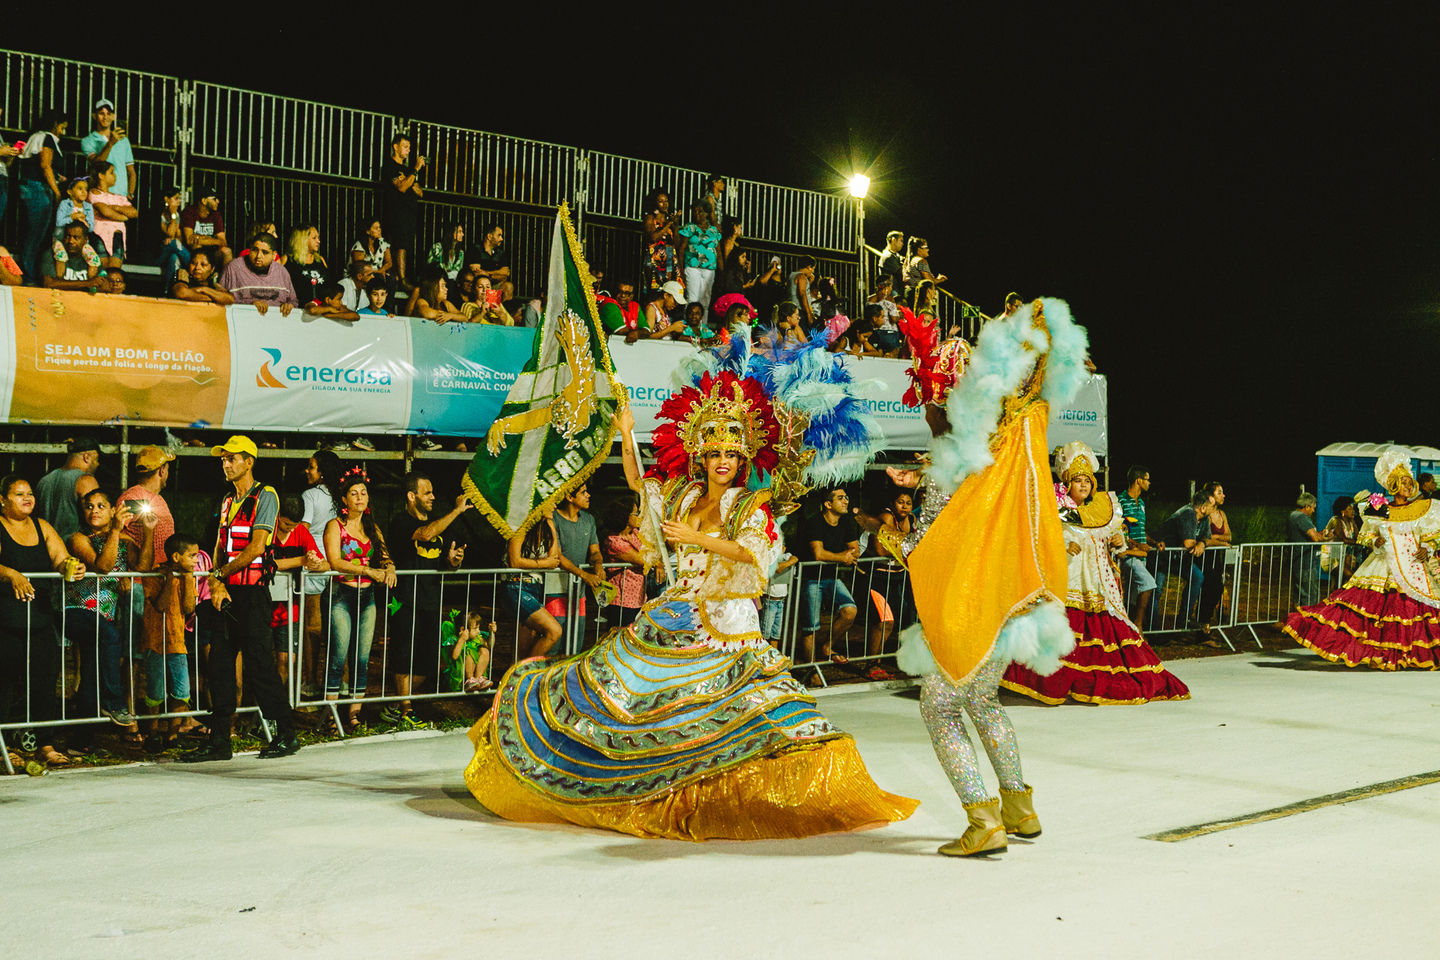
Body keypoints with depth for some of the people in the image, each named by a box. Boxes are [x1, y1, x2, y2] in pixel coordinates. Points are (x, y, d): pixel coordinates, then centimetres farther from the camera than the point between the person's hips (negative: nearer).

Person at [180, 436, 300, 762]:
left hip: (252, 592, -8)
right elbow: (219, 548, 15)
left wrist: (220, 574, -10)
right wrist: (216, 584, -2)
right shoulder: (228, 501, 18)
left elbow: (256, 547, -15)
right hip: (227, 594, 8)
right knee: (219, 664, 4)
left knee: (259, 664, -6)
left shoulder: (264, 497, -6)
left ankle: (286, 735, 5)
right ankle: (219, 740, 8)